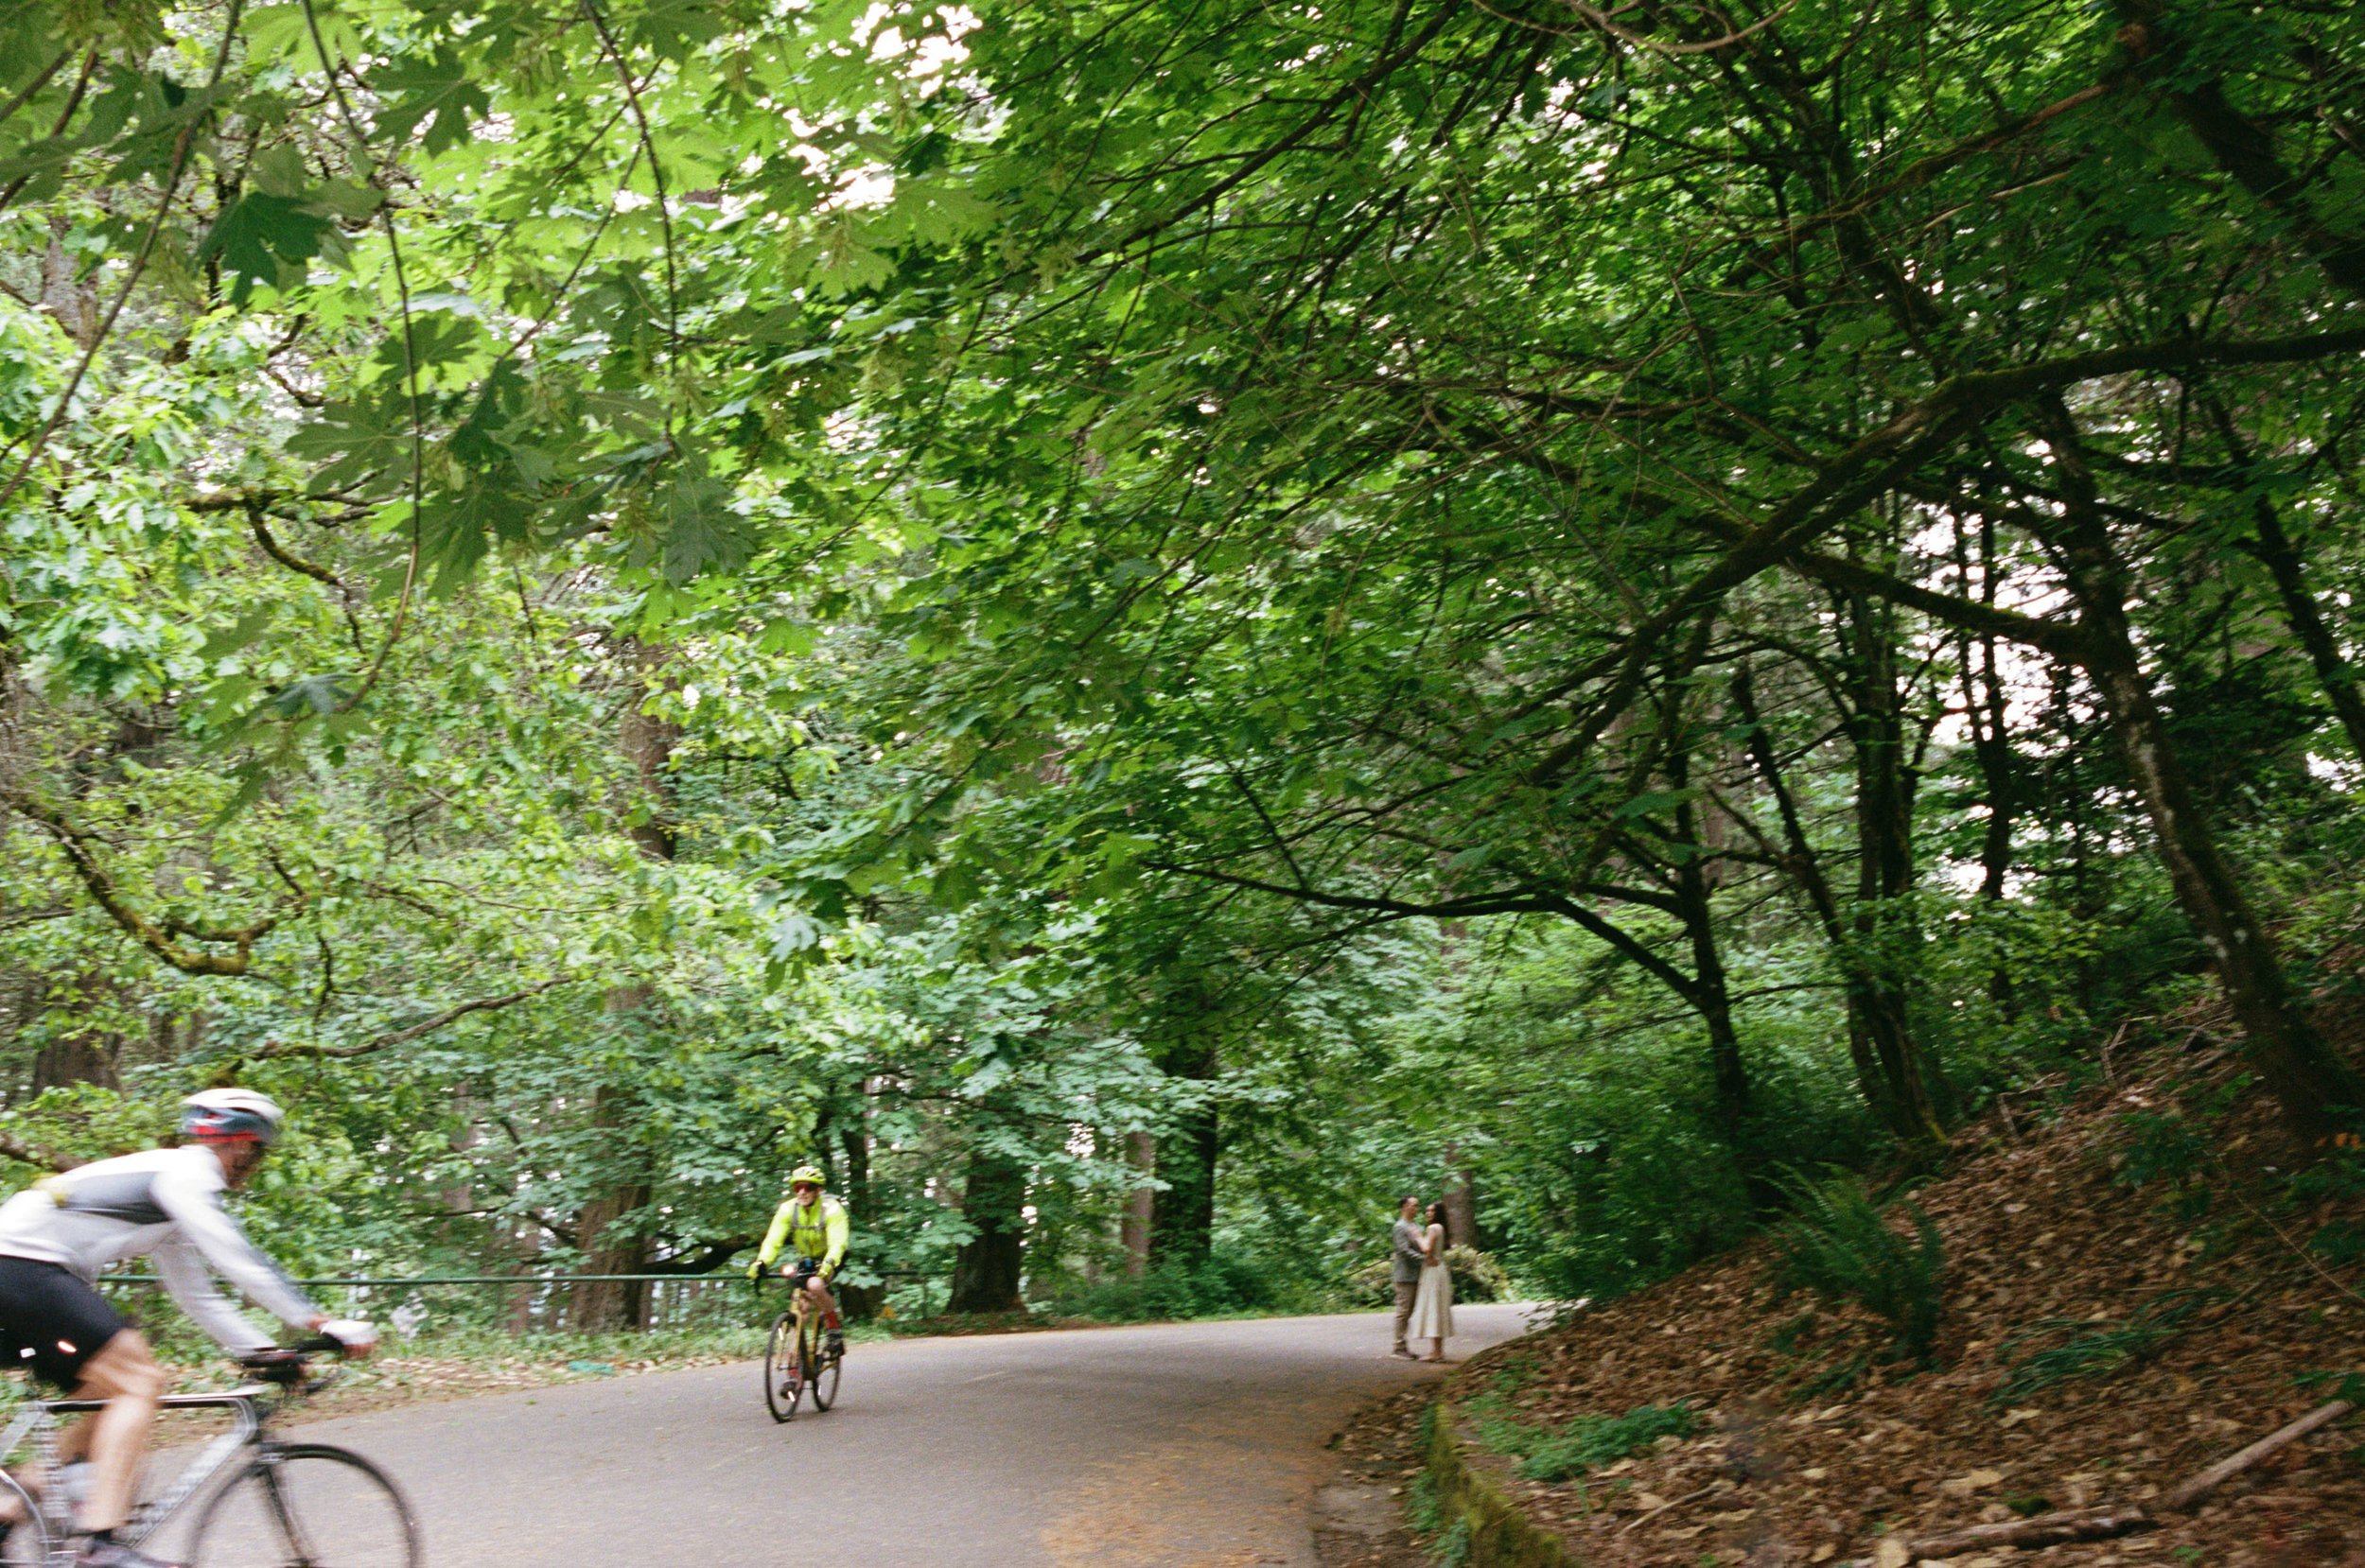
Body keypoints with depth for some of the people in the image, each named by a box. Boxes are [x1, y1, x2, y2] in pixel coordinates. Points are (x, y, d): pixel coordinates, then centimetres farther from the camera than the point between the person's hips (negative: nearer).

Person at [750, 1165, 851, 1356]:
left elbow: (838, 1242, -34)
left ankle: (835, 1329, -12)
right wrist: (761, 1263, -39)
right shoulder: (788, 1209, -15)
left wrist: (829, 1264, -53)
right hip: (804, 1259, 4)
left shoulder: (832, 1209, -25)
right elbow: (773, 1239, -22)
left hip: (828, 1260, -4)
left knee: (815, 1285, -31)